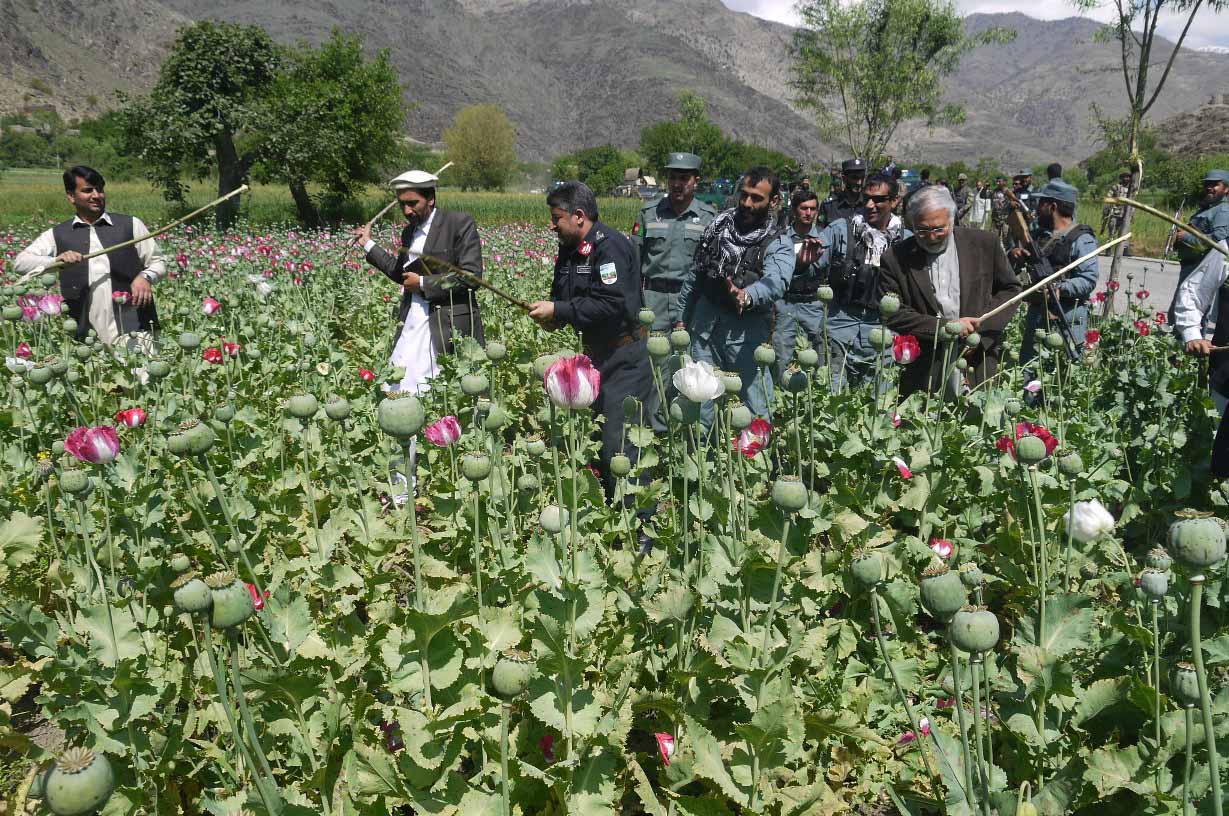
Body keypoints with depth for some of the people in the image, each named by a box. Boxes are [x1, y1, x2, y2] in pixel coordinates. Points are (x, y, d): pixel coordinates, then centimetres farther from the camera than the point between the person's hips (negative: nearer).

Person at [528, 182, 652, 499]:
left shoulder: (610, 246, -18)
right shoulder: (570, 249, 12)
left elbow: (611, 303, -27)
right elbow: (565, 296, 21)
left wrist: (558, 310, -22)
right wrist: (551, 315, -3)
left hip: (625, 359, -10)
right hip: (598, 354, 10)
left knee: (617, 442, -13)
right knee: (599, 434, 14)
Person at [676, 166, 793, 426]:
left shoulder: (779, 243, -9)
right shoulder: (720, 224, 6)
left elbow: (775, 281, -30)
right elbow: (696, 275, 15)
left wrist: (748, 296, -51)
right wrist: (684, 316, 16)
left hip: (747, 329, -4)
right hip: (705, 319, 4)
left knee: (756, 402, -3)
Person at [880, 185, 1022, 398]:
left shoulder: (984, 244, 3)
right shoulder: (896, 259, -1)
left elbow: (1010, 289, 11)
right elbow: (894, 315, -3)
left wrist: (982, 329, -4)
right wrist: (944, 326, -14)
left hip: (977, 364, 1)